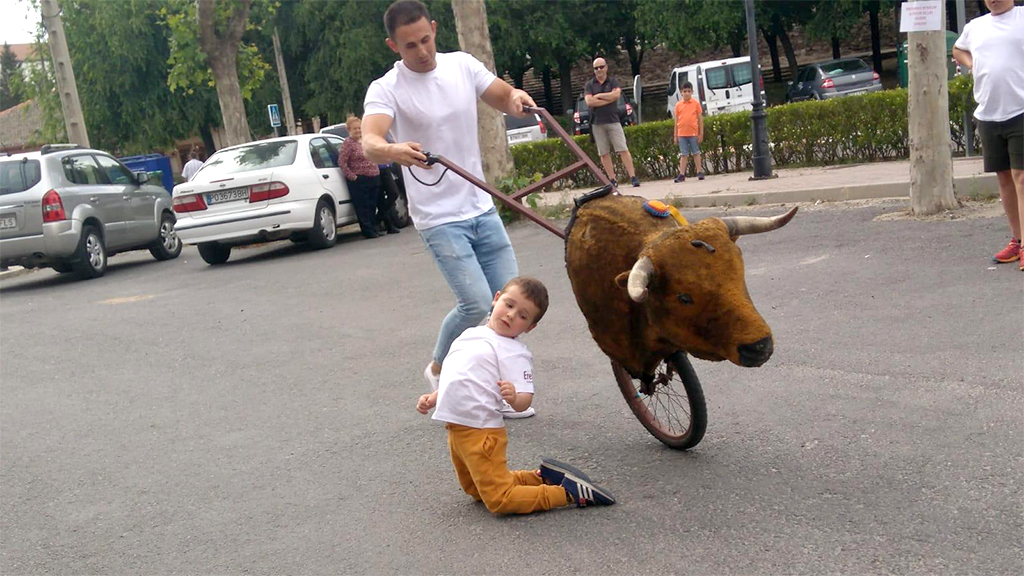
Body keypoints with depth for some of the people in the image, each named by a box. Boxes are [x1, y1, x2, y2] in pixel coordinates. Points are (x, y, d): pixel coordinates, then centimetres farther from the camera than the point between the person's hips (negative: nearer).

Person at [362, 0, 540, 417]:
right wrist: (394, 150, -51)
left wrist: (516, 97, -11)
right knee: (476, 301, -16)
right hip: (439, 218, -5)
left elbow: (504, 99, 14)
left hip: (482, 208, 6)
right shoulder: (386, 90, -11)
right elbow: (369, 143, -27)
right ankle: (438, 370, 12)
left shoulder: (462, 65, 3)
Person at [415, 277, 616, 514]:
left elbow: (524, 400, -23)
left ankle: (570, 492, -3)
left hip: (480, 431, -9)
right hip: (456, 427, 9)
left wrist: (514, 397, -44)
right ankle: (541, 478, 31)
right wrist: (433, 397, 16)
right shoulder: (473, 335, 10)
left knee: (499, 500, -11)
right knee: (475, 490, 25)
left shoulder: (514, 353, -14)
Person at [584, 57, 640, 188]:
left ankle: (633, 177, -8)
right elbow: (589, 102, -9)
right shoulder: (589, 85, 8)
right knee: (604, 153, 1)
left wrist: (598, 96, -6)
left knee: (623, 150, -7)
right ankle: (612, 180, 6)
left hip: (613, 121, -1)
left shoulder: (613, 82, 8)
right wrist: (609, 98, -7)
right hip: (597, 123, 1)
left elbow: (616, 94, -11)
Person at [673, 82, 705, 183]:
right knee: (683, 154, 5)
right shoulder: (678, 105, 4)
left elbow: (700, 119, 2)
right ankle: (682, 174, 6)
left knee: (696, 153, 7)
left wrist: (701, 133, -1)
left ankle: (699, 172, 14)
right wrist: (675, 135, 4)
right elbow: (676, 120, 7)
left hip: (693, 133, -1)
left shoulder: (696, 103, 1)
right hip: (682, 134, 1)